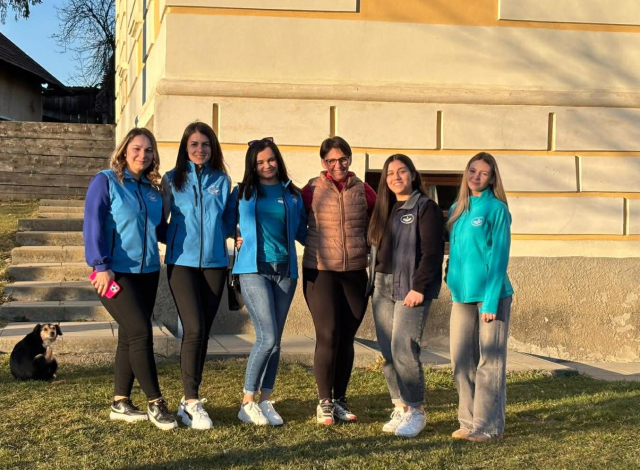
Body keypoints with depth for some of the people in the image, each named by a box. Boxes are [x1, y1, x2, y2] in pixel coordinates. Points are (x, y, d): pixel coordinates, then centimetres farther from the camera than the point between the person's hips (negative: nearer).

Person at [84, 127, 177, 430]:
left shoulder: (152, 189, 12)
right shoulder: (106, 181, -5)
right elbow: (93, 225, -11)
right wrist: (101, 266, -18)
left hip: (148, 272, 6)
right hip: (116, 273, -6)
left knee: (130, 337, 9)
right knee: (140, 333, -11)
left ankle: (120, 404, 18)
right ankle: (155, 403, -2)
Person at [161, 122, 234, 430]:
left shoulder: (222, 181, 9)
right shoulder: (172, 180, 3)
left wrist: (216, 237, 2)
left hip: (214, 262, 3)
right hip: (182, 262, -3)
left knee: (203, 331, 6)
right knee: (194, 329, -14)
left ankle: (190, 398, 17)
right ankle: (192, 402, -10)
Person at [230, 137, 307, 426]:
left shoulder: (292, 195, 11)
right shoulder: (243, 193, 6)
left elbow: (302, 232, 17)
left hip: (285, 271, 3)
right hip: (254, 269, -3)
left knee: (274, 339, 5)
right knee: (268, 337, -13)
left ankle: (265, 401, 15)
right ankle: (248, 402, -2)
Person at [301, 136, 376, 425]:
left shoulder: (363, 191, 5)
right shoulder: (312, 190, -1)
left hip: (355, 272, 2)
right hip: (320, 271, -2)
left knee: (347, 337, 6)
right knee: (328, 335, -7)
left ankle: (340, 400, 19)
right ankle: (324, 402, 5)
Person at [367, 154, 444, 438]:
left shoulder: (425, 208, -4)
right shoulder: (383, 210, 18)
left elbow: (432, 252, -11)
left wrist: (419, 287, -18)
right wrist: (373, 281, 9)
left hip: (409, 288, -7)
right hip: (382, 287, 7)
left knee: (404, 348, -12)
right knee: (387, 351, 5)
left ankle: (416, 411, 0)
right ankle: (400, 408, 14)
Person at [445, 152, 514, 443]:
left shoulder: (496, 209, -6)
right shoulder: (457, 209, 12)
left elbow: (499, 256, -10)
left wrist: (491, 300, -15)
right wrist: (452, 282, 10)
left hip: (490, 294, -6)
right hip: (462, 295, 6)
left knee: (489, 361, 0)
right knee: (461, 361, 8)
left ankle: (489, 426, 6)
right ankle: (468, 421, 19)